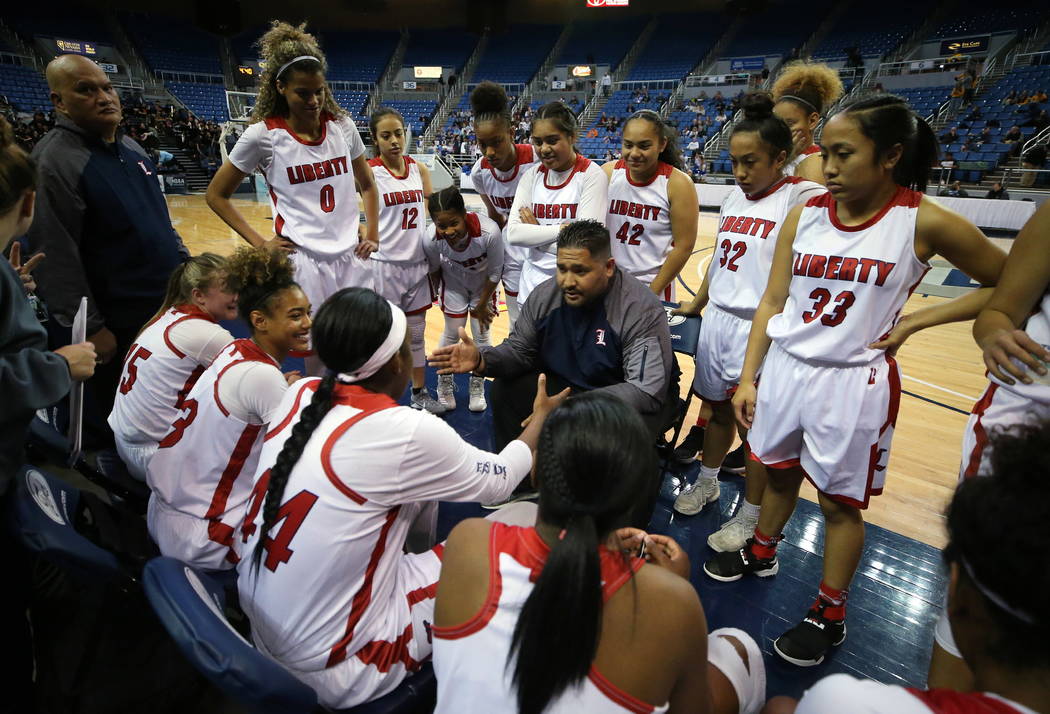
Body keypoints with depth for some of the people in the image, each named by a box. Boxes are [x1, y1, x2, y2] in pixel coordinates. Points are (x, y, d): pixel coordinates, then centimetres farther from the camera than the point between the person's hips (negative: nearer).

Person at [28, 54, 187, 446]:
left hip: (165, 307, 8)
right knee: (110, 432, 8)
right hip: (114, 331, -8)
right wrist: (91, 328, -20)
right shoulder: (53, 161, -16)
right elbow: (56, 258, -20)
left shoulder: (131, 148, 10)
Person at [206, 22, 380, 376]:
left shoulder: (342, 125, 5)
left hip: (351, 258, 4)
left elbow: (367, 185, 19)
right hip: (303, 262, -3)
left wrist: (372, 234, 9)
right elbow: (216, 195, 4)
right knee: (319, 360, 3)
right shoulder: (264, 134, -5)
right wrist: (260, 243, -4)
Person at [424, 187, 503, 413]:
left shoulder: (489, 232, -40)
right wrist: (441, 294, 6)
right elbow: (434, 270, -9)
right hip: (454, 282, 1)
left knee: (481, 334, 5)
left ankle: (477, 385, 27)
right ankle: (444, 383, 29)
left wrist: (481, 305, -11)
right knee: (452, 333, 6)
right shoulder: (431, 240, -34)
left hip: (483, 283, 0)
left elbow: (495, 272, -21)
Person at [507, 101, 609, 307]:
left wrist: (536, 233, -9)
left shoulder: (591, 175, -9)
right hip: (533, 282, 4)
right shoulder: (532, 175, 5)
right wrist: (562, 229, -16)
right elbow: (513, 233, -6)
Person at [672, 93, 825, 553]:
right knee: (718, 408, 20)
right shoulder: (734, 197, 11)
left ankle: (750, 516, 25)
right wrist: (696, 304, 26)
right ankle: (707, 482, 42)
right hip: (717, 321, 7)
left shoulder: (799, 197, -10)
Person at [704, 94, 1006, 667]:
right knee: (779, 472, 20)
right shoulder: (805, 215, -2)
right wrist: (748, 378, 2)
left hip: (853, 383, -3)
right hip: (784, 368, 4)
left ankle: (829, 614, 31)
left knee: (840, 501, 11)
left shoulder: (925, 223, -11)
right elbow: (772, 303, 2)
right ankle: (761, 552, 46)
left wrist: (916, 320, -11)